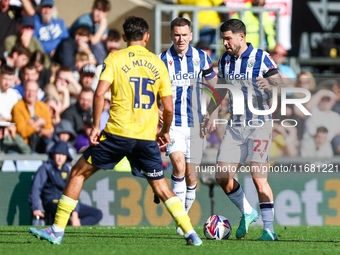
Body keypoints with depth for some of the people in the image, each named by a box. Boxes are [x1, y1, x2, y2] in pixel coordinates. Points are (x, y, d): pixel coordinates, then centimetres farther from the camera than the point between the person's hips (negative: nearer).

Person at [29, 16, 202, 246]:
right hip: (147, 137, 3)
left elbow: (100, 93, -13)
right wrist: (165, 132, 24)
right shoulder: (158, 64, 9)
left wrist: (96, 126, -5)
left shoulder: (115, 58, 0)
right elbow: (169, 108, 8)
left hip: (118, 132, -3)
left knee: (79, 173, 10)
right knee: (161, 188, 13)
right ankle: (191, 233, 3)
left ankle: (57, 230, 8)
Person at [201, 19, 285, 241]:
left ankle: (269, 229, -7)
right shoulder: (225, 60, 10)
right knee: (223, 177, -1)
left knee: (259, 178, -12)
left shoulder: (260, 57, -7)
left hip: (259, 124, -6)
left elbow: (280, 82, -15)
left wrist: (270, 83, -37)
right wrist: (207, 115, 22)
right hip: (235, 126, 6)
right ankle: (247, 213, 21)